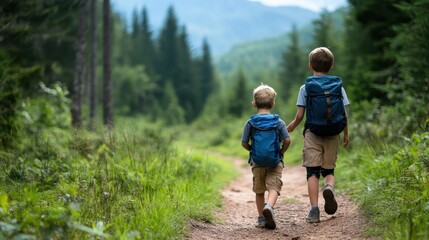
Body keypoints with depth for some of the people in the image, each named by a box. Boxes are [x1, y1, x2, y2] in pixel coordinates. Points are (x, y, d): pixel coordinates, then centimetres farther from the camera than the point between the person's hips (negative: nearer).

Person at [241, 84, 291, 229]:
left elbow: (244, 143, -3)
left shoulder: (250, 123, -2)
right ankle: (269, 207, -35)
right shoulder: (278, 122, -3)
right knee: (274, 187, -6)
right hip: (275, 162, -2)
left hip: (257, 163, 2)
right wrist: (282, 151, 7)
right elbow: (287, 140, -10)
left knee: (259, 191, 15)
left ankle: (261, 219, 19)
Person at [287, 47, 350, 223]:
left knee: (312, 172, 1)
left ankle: (314, 209, -7)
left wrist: (291, 127, 17)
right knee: (328, 170, 14)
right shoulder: (338, 86, 4)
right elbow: (344, 114, 3)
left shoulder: (305, 88, -1)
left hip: (312, 134, -2)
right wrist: (346, 134, 16)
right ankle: (329, 188, -19)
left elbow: (300, 115, -3)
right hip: (332, 134, 2)